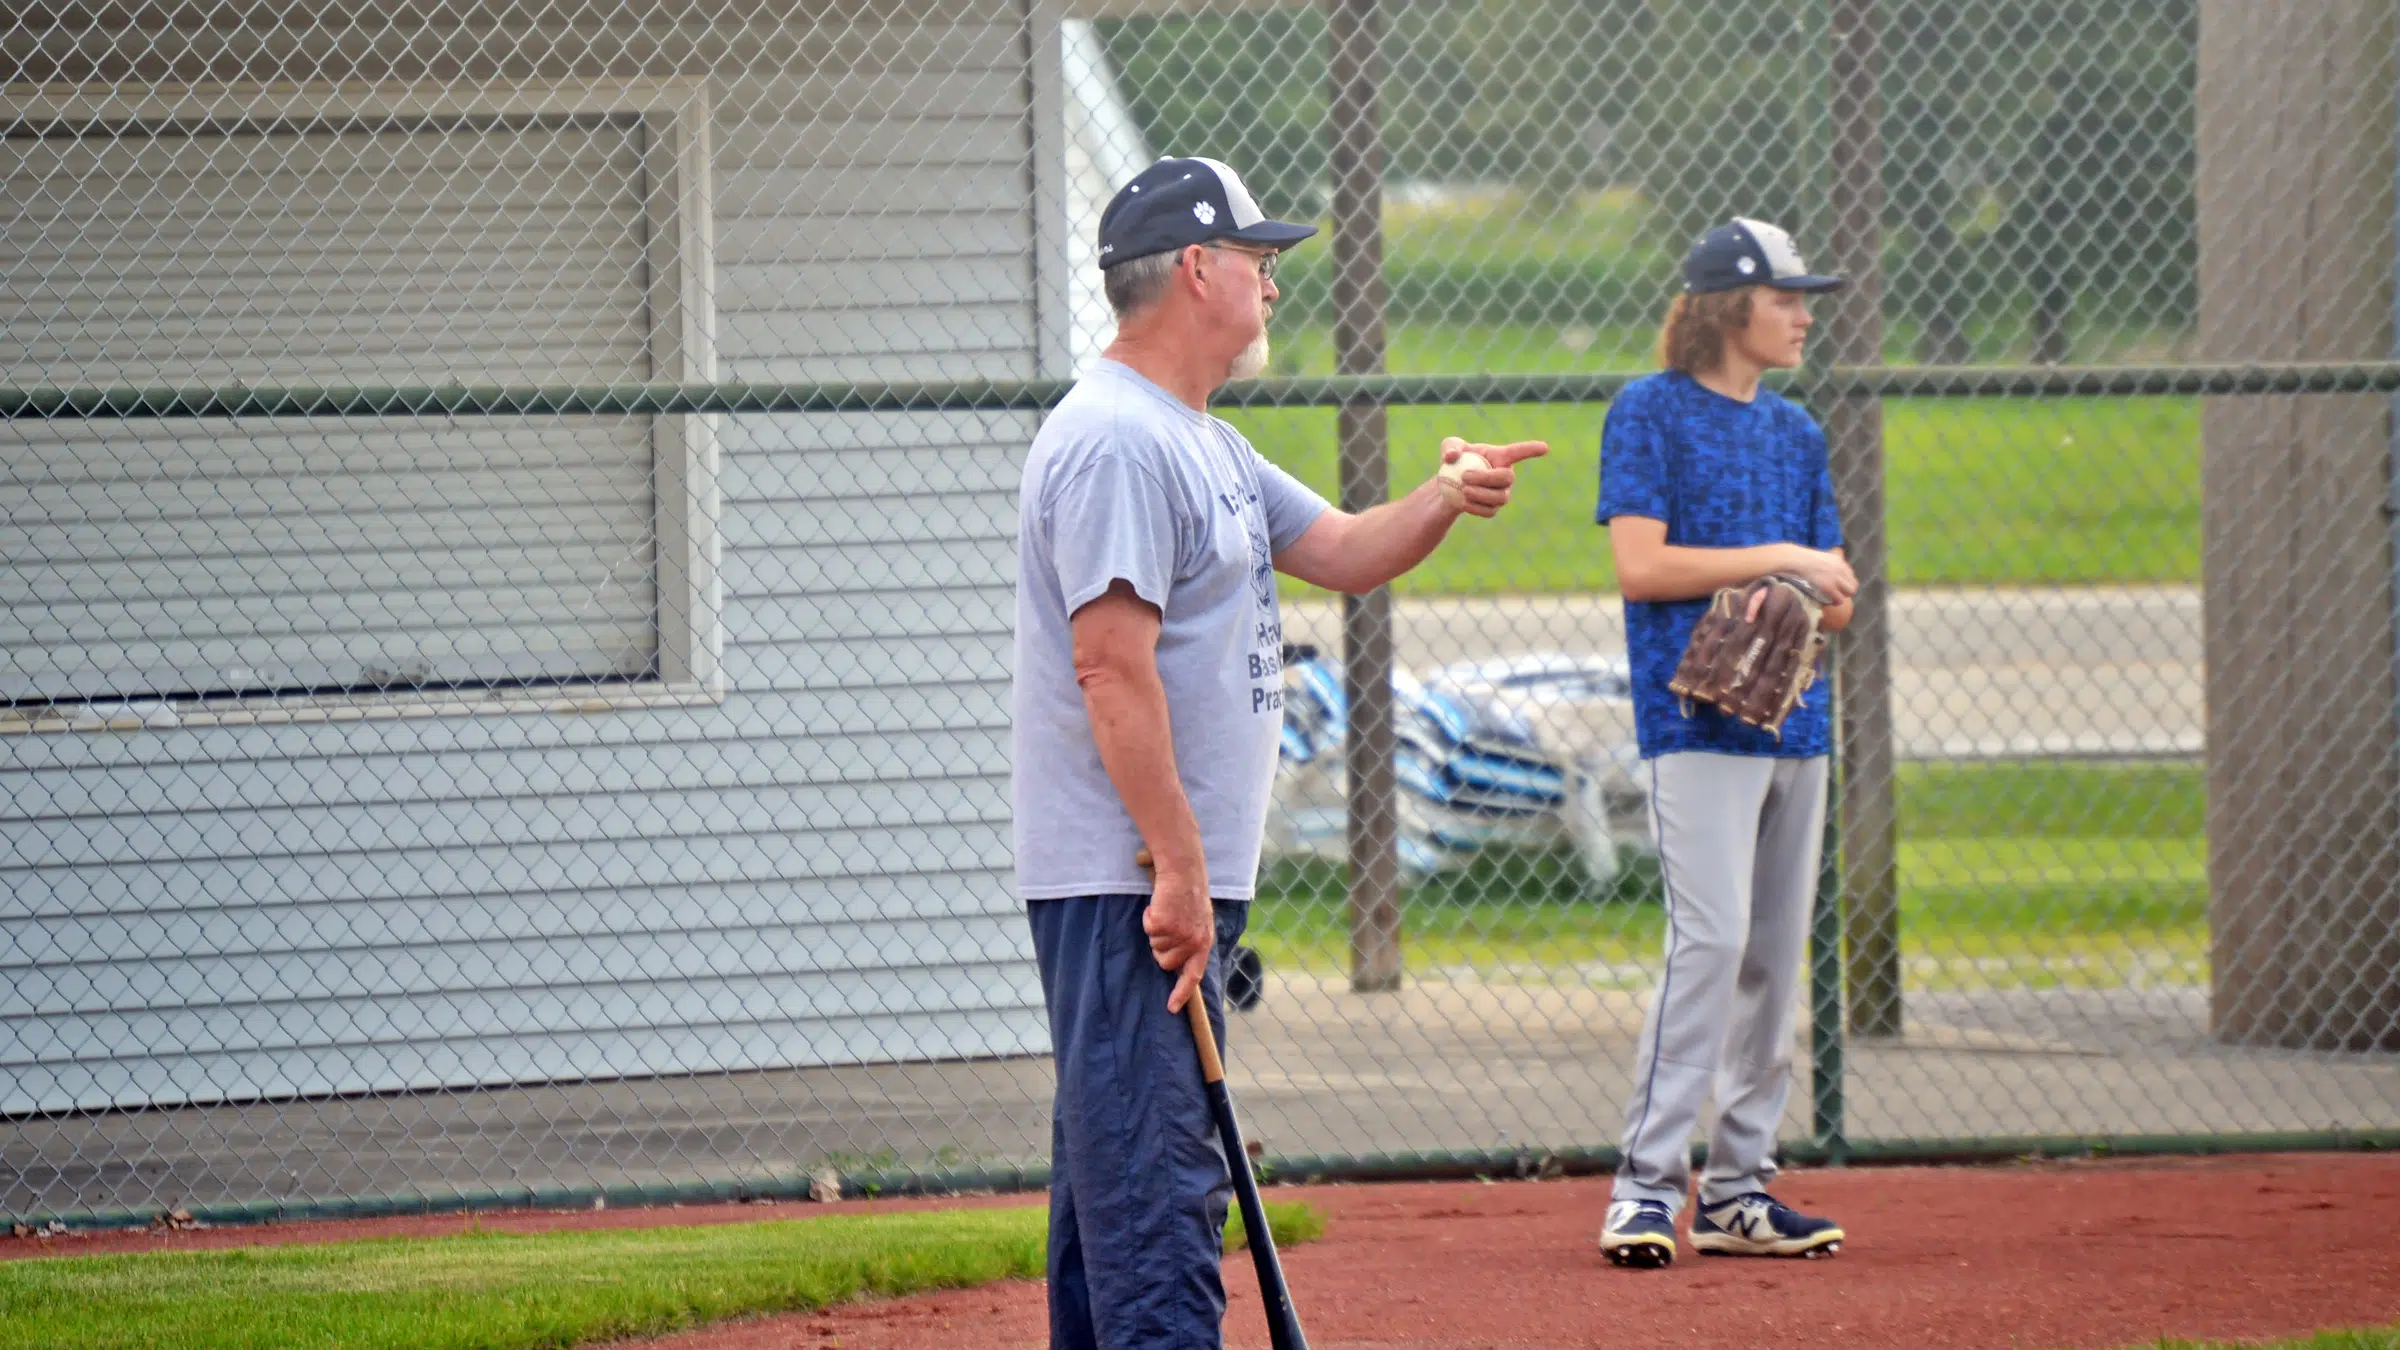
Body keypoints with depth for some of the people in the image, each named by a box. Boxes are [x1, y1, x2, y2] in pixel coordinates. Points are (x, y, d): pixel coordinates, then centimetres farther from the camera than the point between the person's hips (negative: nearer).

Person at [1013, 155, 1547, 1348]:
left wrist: (1445, 505, 3)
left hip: (1169, 877, 11)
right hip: (1122, 882, -11)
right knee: (1152, 1173, -15)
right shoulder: (1115, 441, -16)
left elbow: (1341, 553, 25)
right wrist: (1178, 870, -24)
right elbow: (1114, 669, -22)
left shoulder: (1199, 444, 18)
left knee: (1122, 1160, 14)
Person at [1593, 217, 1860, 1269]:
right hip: (1697, 714, -7)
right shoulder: (1651, 412, -2)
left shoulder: (1796, 432, 18)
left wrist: (1818, 596, -5)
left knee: (1776, 955, 6)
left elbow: (1835, 602, 18)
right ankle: (1647, 1183, -17)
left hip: (1795, 718, 7)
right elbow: (1640, 562, -12)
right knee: (1712, 937, -18)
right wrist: (1779, 559, -11)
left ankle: (1737, 1188, 11)